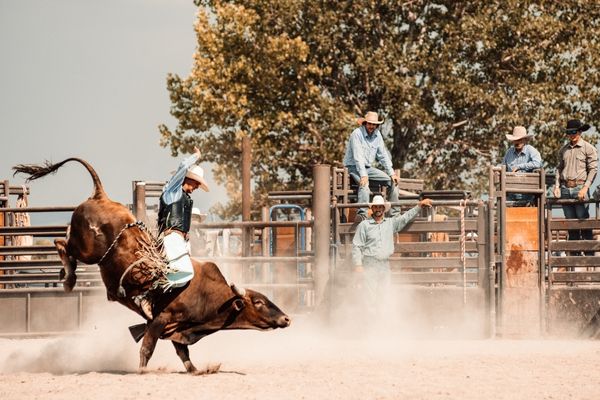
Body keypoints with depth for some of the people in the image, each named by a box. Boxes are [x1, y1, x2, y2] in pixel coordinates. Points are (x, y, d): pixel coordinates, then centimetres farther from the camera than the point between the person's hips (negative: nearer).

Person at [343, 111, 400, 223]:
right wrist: (363, 175, -33)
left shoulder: (377, 135, 6)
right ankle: (362, 214, -49)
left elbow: (383, 156, 11)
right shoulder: (357, 134, -17)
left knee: (392, 180, -3)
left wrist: (392, 173, 2)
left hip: (368, 167, 7)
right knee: (364, 183, -37)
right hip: (354, 167, -7)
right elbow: (358, 156, -25)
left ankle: (395, 213, 1)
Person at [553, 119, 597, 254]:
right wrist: (557, 186, 5)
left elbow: (593, 169, -4)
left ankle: (589, 253, -6)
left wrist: (585, 188, -13)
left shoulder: (588, 148, 0)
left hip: (579, 187, -5)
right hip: (565, 189, 5)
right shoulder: (563, 150, 15)